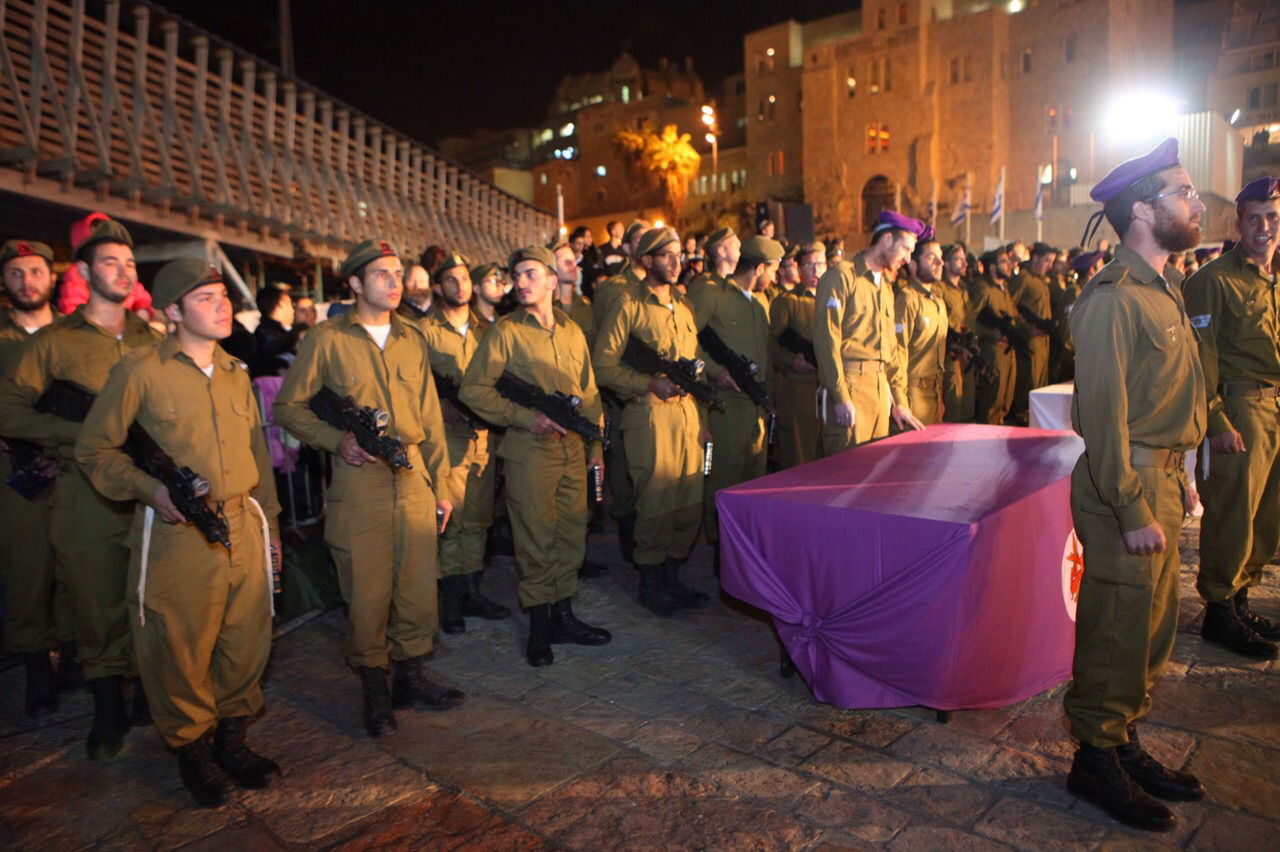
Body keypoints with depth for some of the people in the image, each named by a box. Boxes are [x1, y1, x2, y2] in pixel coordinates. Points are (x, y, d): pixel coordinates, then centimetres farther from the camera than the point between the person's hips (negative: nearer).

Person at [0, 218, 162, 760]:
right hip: (88, 495, -2)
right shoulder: (55, 341, 3)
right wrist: (83, 431, -13)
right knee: (98, 607, 6)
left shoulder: (153, 339, 12)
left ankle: (153, 697, 27)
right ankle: (109, 713, 23)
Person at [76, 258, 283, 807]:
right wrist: (149, 489, -14)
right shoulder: (140, 371, -3)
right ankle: (191, 749, 28)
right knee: (181, 649, 6)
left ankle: (232, 738, 31)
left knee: (248, 642, 10)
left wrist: (269, 520, 18)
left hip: (243, 527, 5)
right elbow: (94, 448, 2)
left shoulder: (236, 374, 14)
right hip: (177, 534, -4)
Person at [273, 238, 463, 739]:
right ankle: (374, 688, 22)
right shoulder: (327, 339, 1)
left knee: (418, 583, 8)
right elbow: (288, 407, 3)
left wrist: (441, 484, 12)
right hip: (359, 478, -4)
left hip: (414, 475, 4)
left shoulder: (412, 339, 13)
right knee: (367, 588, 3)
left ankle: (410, 677, 26)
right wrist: (337, 440, -12)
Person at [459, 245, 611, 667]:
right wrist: (525, 417, -15)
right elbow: (473, 389, -8)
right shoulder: (505, 332, -4)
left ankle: (563, 615, 26)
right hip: (530, 451, -5)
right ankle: (540, 624, 16)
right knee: (536, 538, 1)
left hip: (574, 450, 5)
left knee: (572, 534, 11)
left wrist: (596, 446, 13)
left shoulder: (572, 331, 12)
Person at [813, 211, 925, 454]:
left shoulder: (886, 287, 22)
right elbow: (826, 339, -13)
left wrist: (899, 401, 17)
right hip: (850, 386, -8)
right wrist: (841, 398, -18)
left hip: (881, 388, 8)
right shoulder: (842, 275, -4)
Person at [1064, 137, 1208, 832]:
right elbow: (1103, 410, -21)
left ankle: (1125, 743, 34)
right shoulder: (1114, 296, -16)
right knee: (1118, 632, 1)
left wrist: (1179, 479, 15)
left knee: (1153, 627, 18)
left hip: (1160, 480, 10)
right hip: (1126, 487, -10)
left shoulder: (1161, 290, 15)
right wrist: (1134, 510, -20)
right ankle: (1095, 761, 18)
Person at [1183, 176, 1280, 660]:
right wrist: (1217, 422, -15)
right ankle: (1219, 612, 10)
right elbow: (1201, 359, -11)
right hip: (1240, 411, -7)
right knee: (1232, 517, -3)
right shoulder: (1214, 280, -7)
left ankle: (1240, 601, 26)